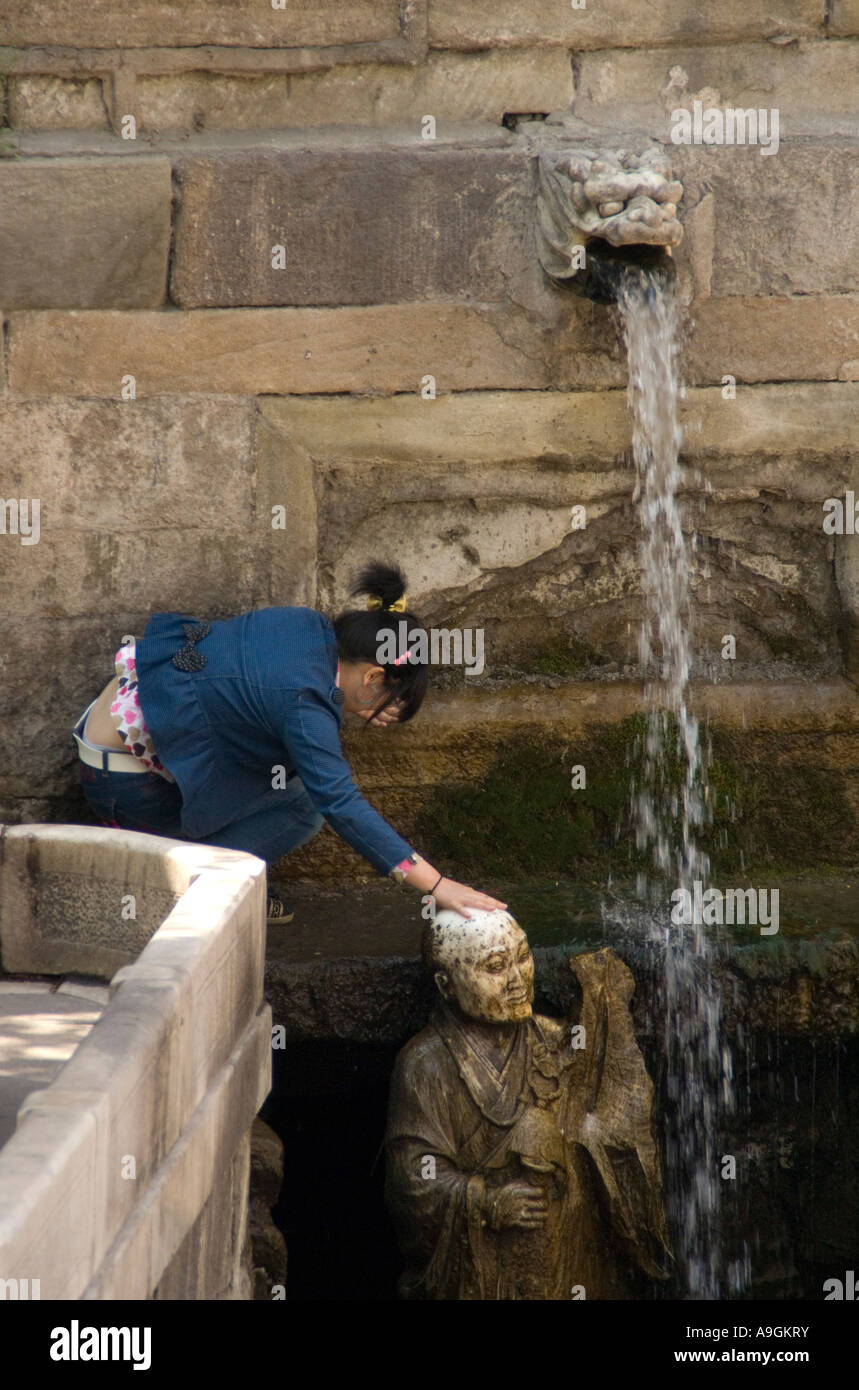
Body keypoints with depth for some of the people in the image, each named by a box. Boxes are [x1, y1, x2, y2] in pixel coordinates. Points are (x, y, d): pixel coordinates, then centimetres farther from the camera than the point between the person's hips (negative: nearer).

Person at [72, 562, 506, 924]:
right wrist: (435, 885, -34)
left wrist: (361, 711, -2)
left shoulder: (312, 626, -3)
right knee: (301, 809, -7)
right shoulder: (304, 705, -27)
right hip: (124, 784, -9)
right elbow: (342, 806, -32)